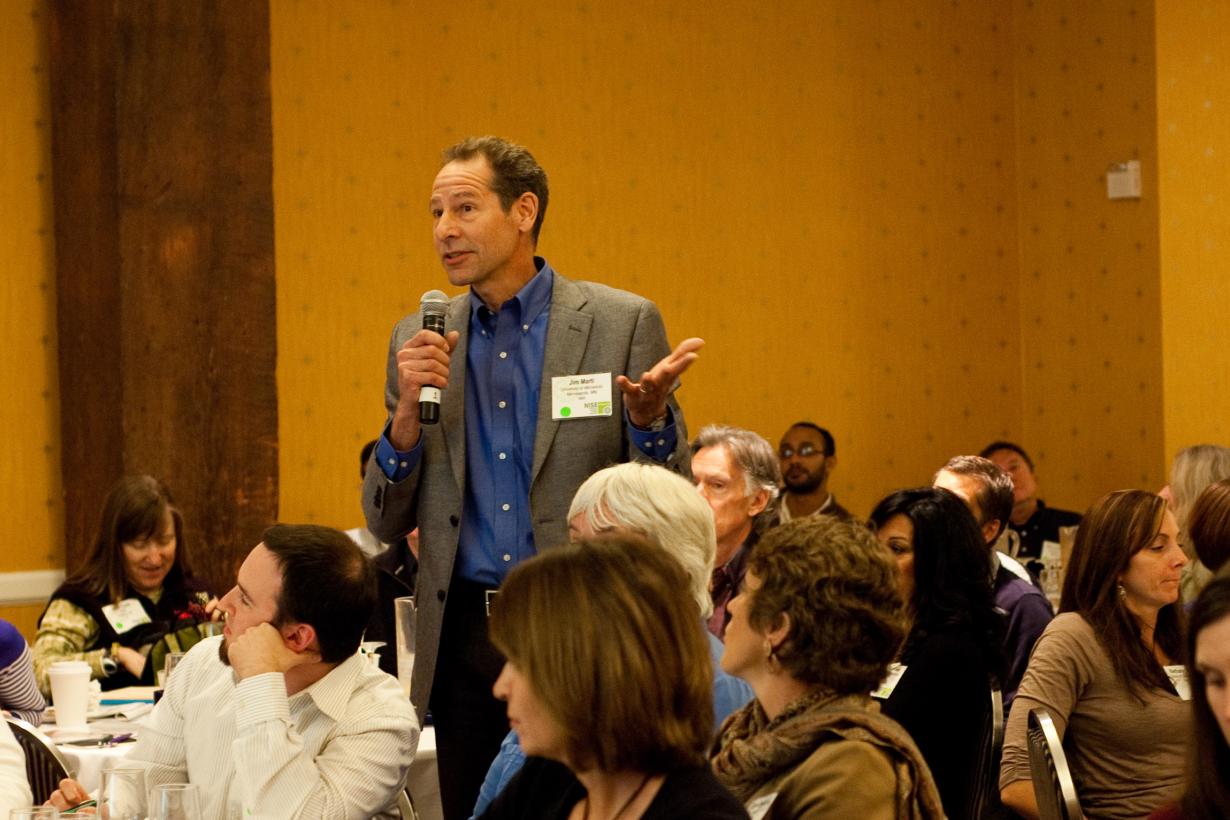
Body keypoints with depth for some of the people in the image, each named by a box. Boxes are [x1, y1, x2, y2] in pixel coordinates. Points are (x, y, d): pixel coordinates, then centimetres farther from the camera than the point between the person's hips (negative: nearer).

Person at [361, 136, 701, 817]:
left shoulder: (622, 324, -2)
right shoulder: (419, 342, 8)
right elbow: (387, 525, 7)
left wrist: (649, 416, -21)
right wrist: (408, 412, -9)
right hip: (463, 638, 3)